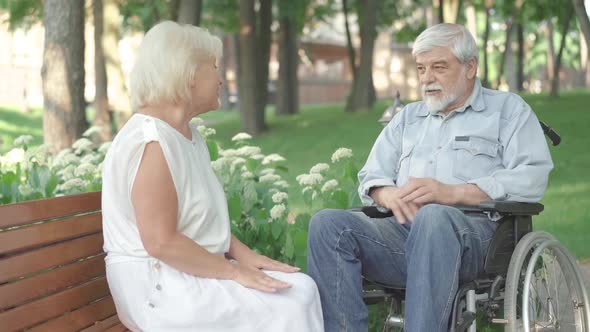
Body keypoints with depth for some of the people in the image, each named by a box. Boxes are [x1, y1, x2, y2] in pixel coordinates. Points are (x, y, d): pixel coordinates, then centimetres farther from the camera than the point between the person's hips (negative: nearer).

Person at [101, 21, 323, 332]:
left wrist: (243, 254, 1)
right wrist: (234, 271, -18)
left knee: (301, 289, -3)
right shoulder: (152, 142, -20)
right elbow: (162, 243, -24)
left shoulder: (187, 134, 12)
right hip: (159, 285, -9)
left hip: (194, 272, 9)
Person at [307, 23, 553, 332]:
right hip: (402, 230, 5)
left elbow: (531, 178, -1)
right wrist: (390, 195, -4)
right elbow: (371, 177, 23)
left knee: (432, 217, -40)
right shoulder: (407, 117, 31)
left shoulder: (508, 109, 16)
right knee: (328, 223, -24)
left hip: (473, 228, -4)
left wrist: (452, 192, -13)